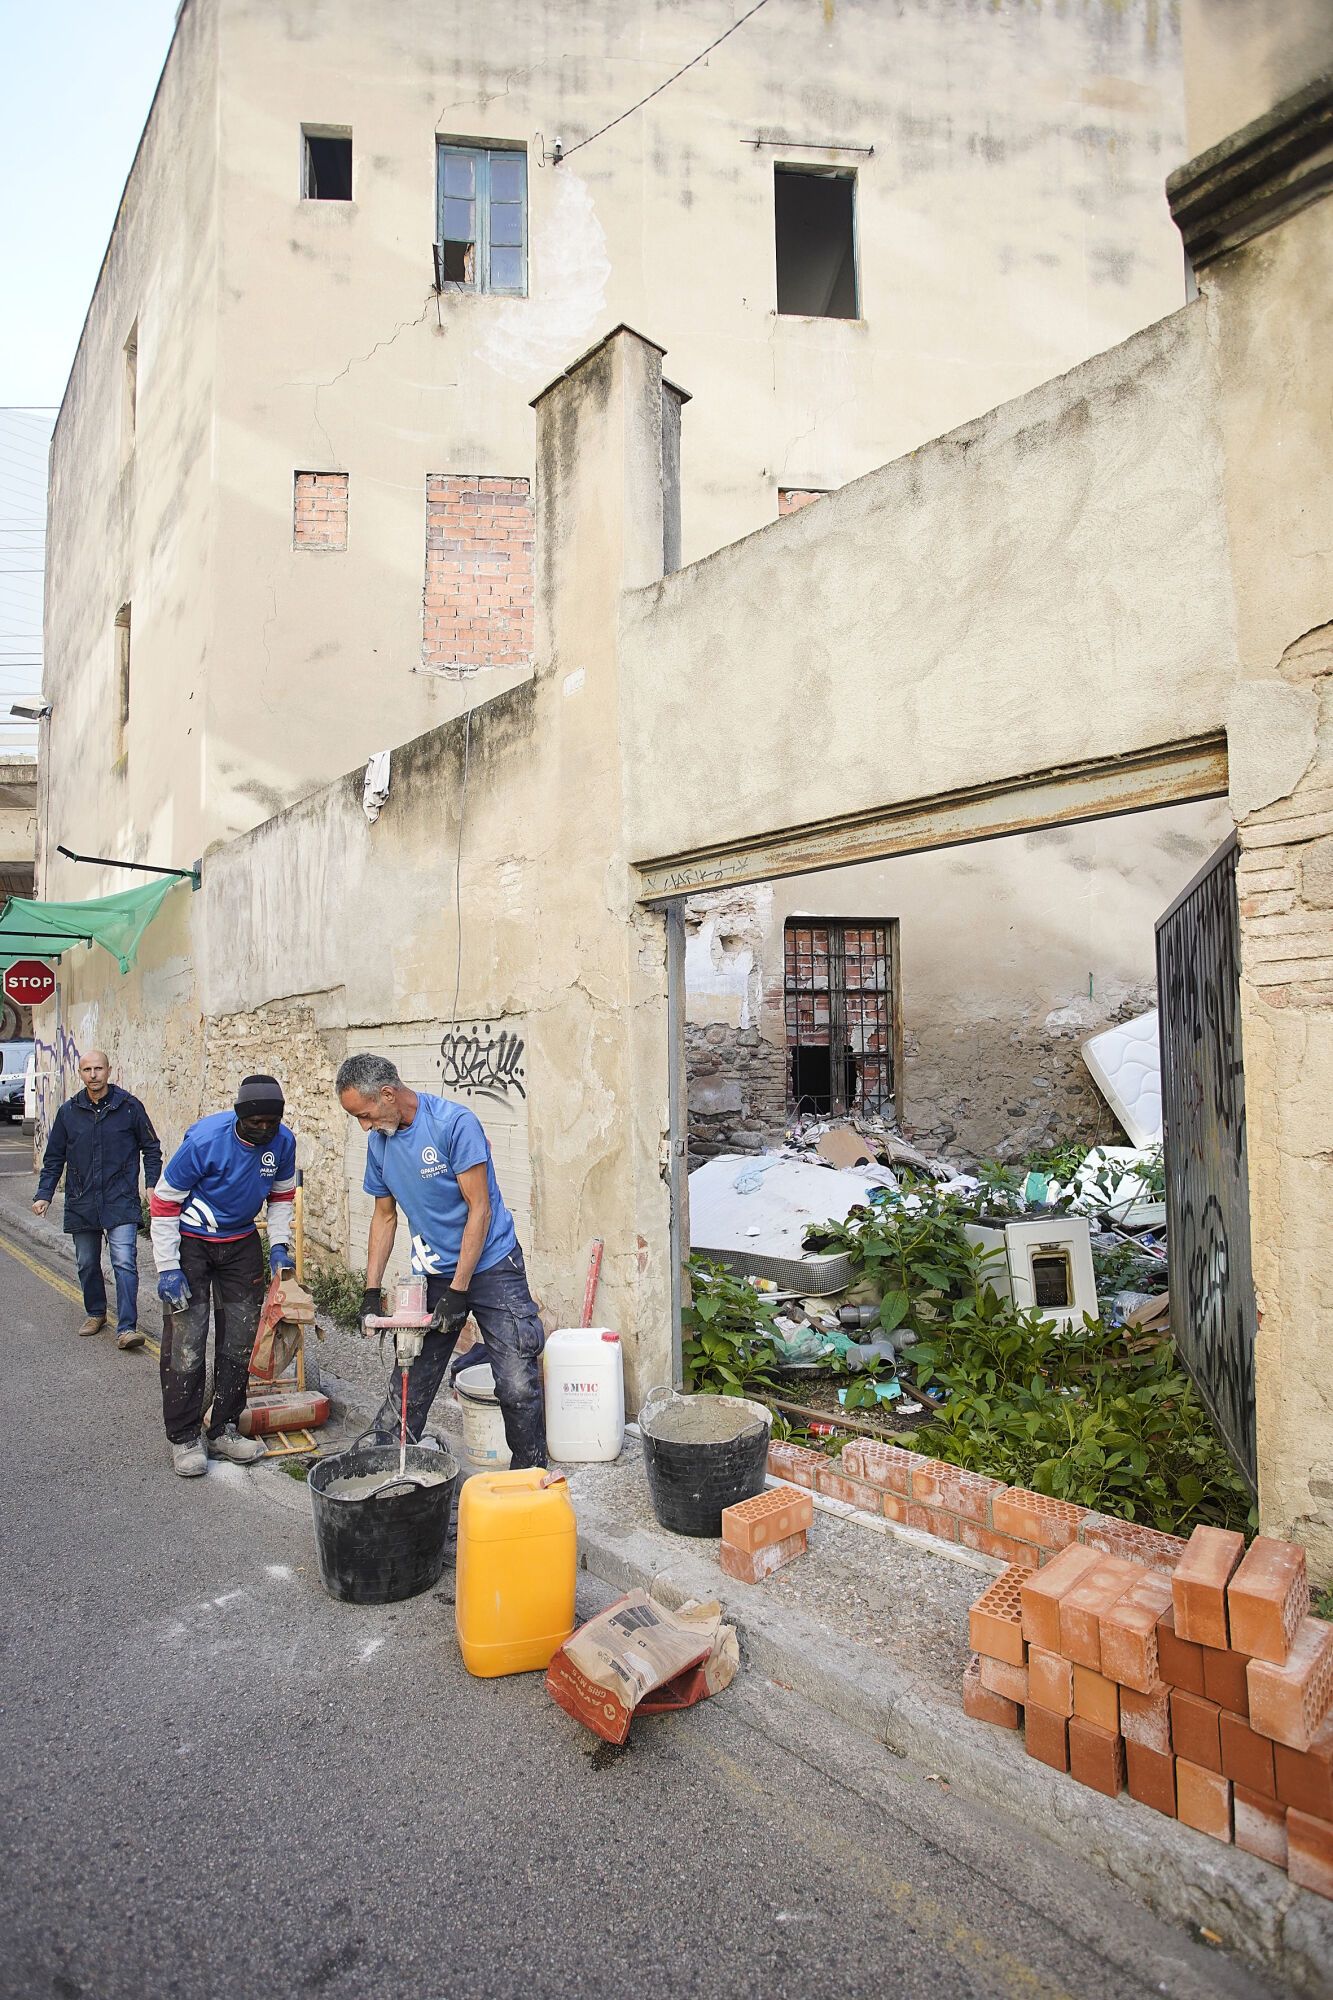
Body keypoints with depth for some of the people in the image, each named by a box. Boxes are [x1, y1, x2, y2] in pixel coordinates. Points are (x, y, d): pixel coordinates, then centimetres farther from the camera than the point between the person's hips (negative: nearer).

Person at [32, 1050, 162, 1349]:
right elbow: (54, 1158, 12)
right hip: (81, 1204, 4)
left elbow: (151, 1148, 5)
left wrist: (152, 1184, -4)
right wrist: (44, 1195, 5)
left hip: (121, 1203, -4)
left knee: (125, 1263, -11)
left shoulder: (129, 1106, -3)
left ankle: (126, 1328, -11)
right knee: (87, 1264, 15)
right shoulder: (68, 1111, 5)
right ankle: (95, 1313, 36)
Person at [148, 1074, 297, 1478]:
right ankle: (184, 1437, 12)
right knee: (185, 1343, -4)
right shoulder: (205, 1140, -27)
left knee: (239, 1339, 8)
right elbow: (164, 1201, -17)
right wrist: (167, 1268, -16)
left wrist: (279, 1245, -4)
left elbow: (282, 1194, 7)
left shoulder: (283, 1141, -13)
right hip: (190, 1243, -4)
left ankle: (223, 1430, 22)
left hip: (241, 1243, 5)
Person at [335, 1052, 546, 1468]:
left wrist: (458, 1292, -18)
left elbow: (479, 1209, -18)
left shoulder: (454, 1122, -18)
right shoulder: (379, 1141, 3)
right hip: (431, 1276, 5)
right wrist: (372, 1291, 5)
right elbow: (385, 1216, 13)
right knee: (407, 1390, 7)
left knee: (518, 1387, -5)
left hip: (490, 1265, -5)